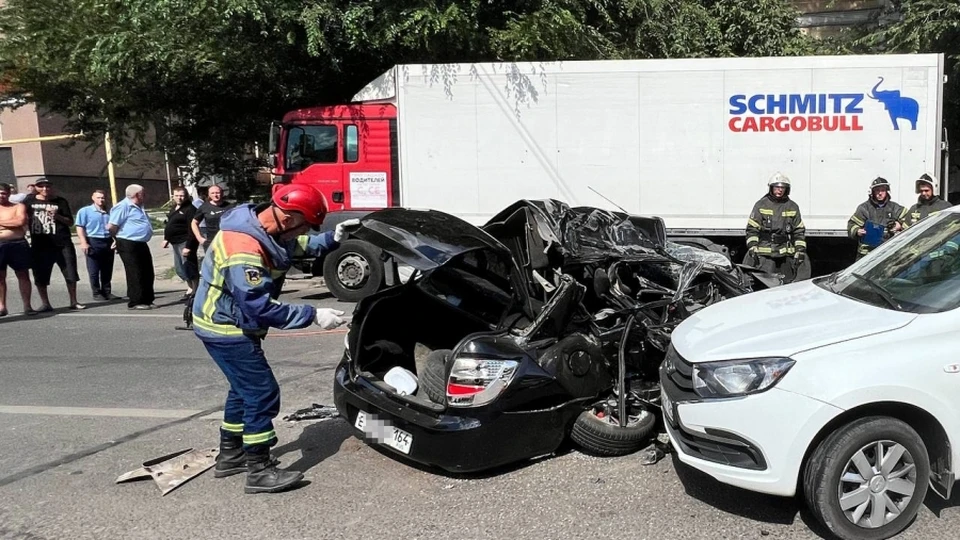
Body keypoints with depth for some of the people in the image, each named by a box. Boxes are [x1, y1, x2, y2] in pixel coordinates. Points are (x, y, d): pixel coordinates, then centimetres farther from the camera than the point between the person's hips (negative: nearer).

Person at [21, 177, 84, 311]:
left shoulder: (60, 201, 4)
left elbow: (70, 222, 3)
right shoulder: (29, 200, 6)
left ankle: (74, 301, 13)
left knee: (70, 274, 2)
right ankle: (45, 304, 15)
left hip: (62, 244, -1)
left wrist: (57, 216, -14)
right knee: (40, 277, 5)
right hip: (39, 246, 1)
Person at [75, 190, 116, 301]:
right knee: (94, 271, 0)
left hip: (108, 242, 4)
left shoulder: (109, 212, 13)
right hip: (93, 242, -4)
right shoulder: (85, 211, 0)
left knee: (107, 270, 8)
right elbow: (80, 227, -6)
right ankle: (97, 293, 6)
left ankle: (107, 291, 16)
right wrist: (84, 243, -15)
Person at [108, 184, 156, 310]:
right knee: (135, 274, -4)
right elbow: (111, 227, -15)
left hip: (141, 244, 9)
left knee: (147, 273, 11)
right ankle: (135, 302, 4)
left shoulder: (138, 207, 16)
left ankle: (147, 300, 20)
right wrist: (120, 238, 0)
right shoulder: (123, 206, -13)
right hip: (128, 245, -9)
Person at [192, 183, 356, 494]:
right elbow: (260, 307, -33)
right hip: (225, 328, -10)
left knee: (244, 389, 20)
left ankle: (230, 456, 33)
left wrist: (332, 240, 0)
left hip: (229, 324, 10)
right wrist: (313, 316, -29)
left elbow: (298, 246, 17)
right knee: (262, 393, -7)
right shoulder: (243, 249, -32)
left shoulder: (266, 229, -2)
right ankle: (259, 471, 2)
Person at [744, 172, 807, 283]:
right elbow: (752, 228, 3)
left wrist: (800, 250, 6)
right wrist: (752, 247, -7)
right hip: (764, 254, -3)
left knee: (787, 283, 5)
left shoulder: (793, 207, 12)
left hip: (786, 254, 3)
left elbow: (799, 231, 14)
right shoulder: (761, 205, 4)